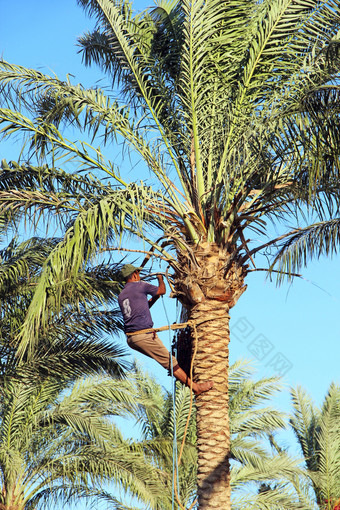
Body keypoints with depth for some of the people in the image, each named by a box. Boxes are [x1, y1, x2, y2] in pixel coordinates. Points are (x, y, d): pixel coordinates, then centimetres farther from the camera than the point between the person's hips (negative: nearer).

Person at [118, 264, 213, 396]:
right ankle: (195, 386, 2)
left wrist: (154, 298, 28)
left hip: (130, 339, 8)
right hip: (144, 335, -8)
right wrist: (160, 278, 27)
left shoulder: (120, 296, 16)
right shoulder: (140, 285, -5)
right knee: (170, 361, -3)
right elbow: (162, 290, 8)